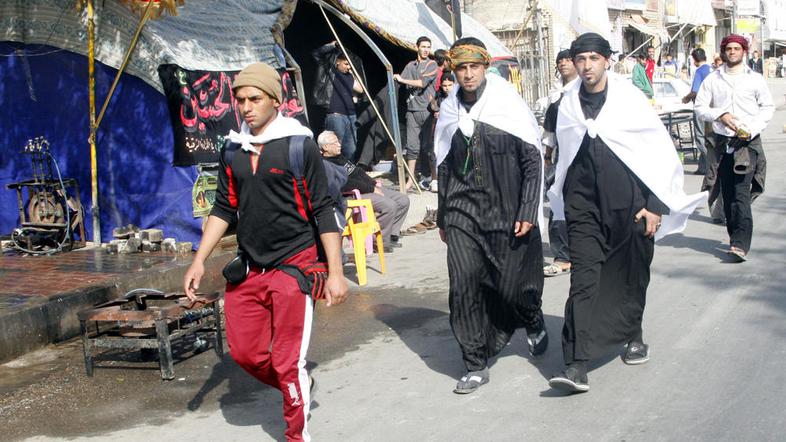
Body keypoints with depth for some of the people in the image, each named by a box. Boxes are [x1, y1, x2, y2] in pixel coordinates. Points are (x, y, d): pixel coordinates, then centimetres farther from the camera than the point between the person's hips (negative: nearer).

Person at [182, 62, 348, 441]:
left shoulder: (299, 144, -8)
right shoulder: (232, 148, 7)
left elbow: (322, 211, -7)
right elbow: (224, 209, 14)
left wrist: (336, 273, -10)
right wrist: (199, 261, 8)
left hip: (292, 267, -5)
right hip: (248, 269, 6)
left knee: (287, 362, 0)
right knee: (245, 353, 11)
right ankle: (297, 389, 38)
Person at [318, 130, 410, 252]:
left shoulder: (339, 157, 18)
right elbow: (346, 184, -23)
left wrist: (374, 183, 12)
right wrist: (371, 189, -19)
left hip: (370, 188, 11)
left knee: (403, 200, 3)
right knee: (390, 206, -29)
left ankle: (391, 235, 8)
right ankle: (381, 242, -13)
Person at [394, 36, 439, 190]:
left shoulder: (432, 64, 2)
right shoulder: (410, 65, 17)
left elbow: (423, 83, -10)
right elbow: (400, 81, 10)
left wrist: (403, 80, -6)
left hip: (427, 109, -4)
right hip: (412, 109, 4)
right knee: (412, 146, 2)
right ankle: (410, 179, 7)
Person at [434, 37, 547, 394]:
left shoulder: (508, 104, -4)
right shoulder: (449, 111, 7)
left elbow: (533, 159, -3)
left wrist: (527, 212, -9)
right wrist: (442, 217, 17)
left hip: (507, 213, -3)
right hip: (463, 214, 3)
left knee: (511, 286, 2)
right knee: (463, 287, -7)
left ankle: (534, 324, 37)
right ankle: (475, 365, 5)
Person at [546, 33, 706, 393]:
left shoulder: (630, 99, -4)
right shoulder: (568, 105, 5)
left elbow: (662, 153, -2)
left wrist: (657, 204, -6)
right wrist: (564, 202, 18)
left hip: (629, 204, -1)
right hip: (583, 207, 1)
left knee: (632, 275, 12)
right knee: (584, 279, -9)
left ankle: (632, 334, 39)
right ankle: (577, 365, -13)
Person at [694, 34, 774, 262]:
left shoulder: (755, 79, 6)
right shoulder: (712, 79, 9)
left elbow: (767, 107, 8)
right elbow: (700, 106, 7)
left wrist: (752, 128, -7)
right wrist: (720, 115, -10)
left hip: (748, 142, -3)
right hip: (722, 141, 3)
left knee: (741, 193, -13)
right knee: (727, 194, 4)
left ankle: (740, 244, -17)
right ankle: (737, 238, 17)